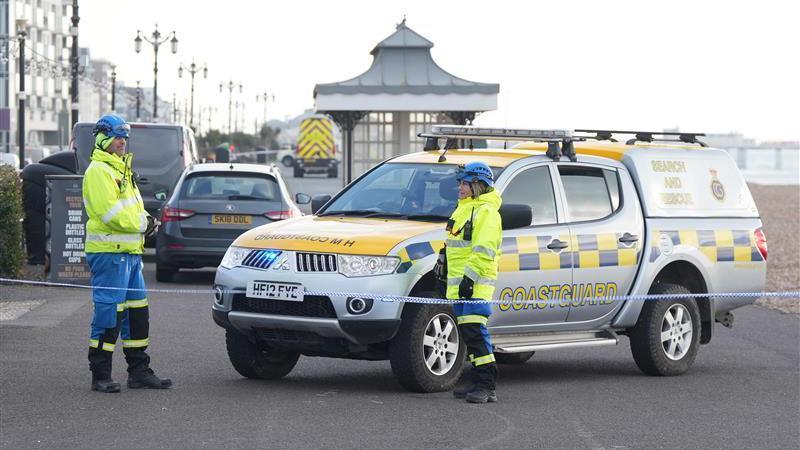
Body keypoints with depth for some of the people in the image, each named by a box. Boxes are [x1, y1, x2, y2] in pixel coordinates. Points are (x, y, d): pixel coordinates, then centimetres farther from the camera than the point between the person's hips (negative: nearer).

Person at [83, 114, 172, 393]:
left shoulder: (121, 169, 21)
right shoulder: (99, 171, -11)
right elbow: (110, 213, -21)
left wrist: (146, 223, 5)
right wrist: (143, 223, -13)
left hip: (130, 252, 10)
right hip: (109, 253, -10)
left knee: (137, 312, 12)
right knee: (109, 312, -8)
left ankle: (139, 371, 19)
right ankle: (100, 376, -3)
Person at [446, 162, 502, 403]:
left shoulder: (486, 212, -11)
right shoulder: (464, 208, 20)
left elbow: (484, 251, -20)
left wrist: (470, 277, -24)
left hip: (476, 284, -10)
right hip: (459, 283, 10)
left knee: (475, 332, -15)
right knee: (467, 333, 11)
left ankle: (487, 386, -16)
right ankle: (478, 383, 16)